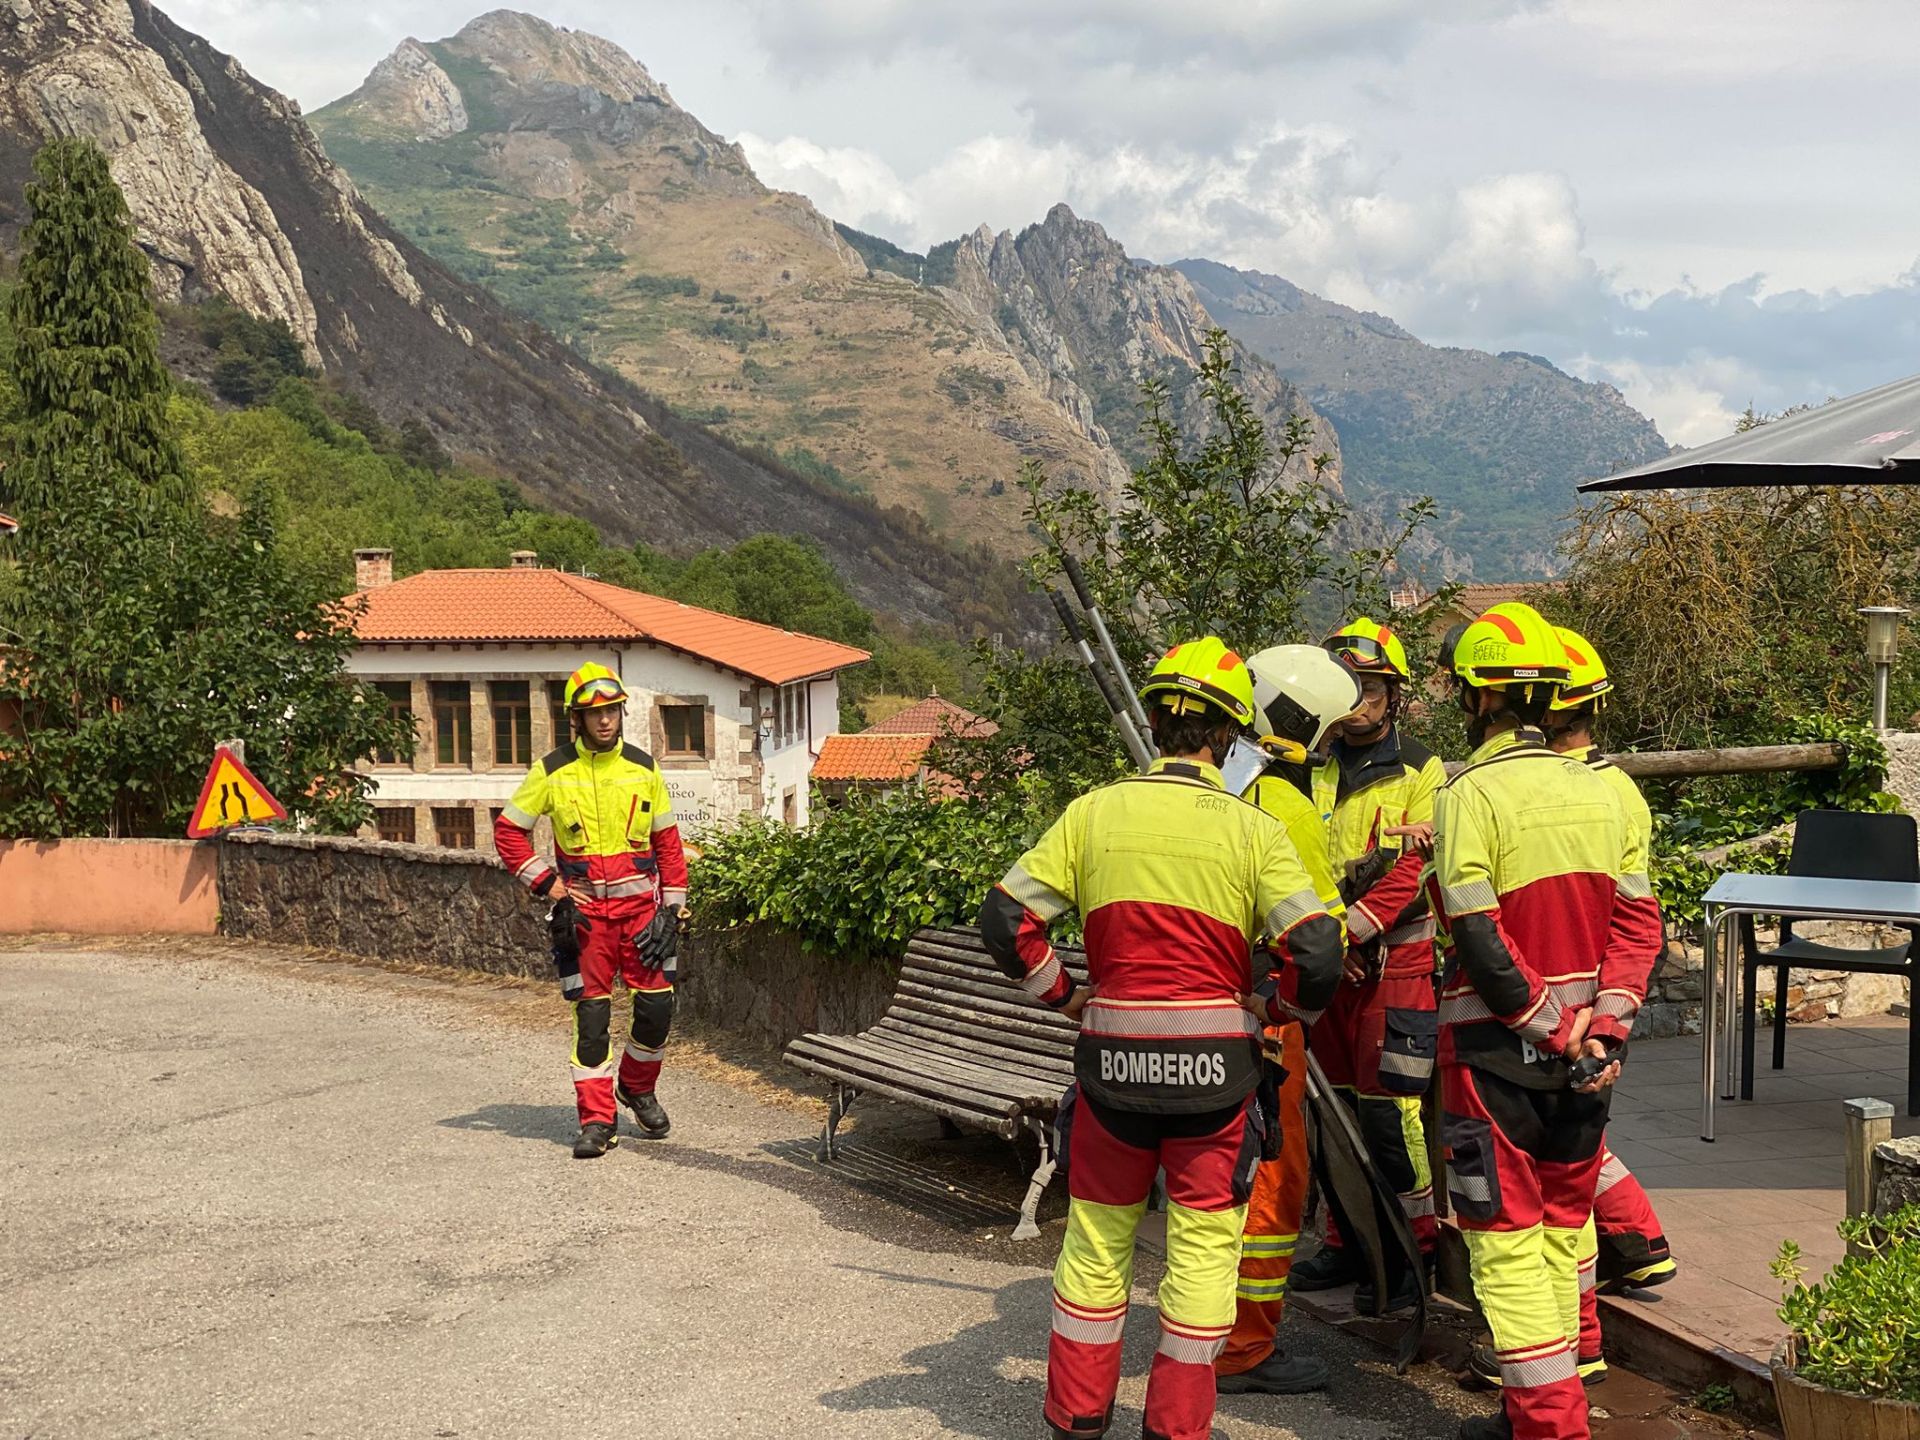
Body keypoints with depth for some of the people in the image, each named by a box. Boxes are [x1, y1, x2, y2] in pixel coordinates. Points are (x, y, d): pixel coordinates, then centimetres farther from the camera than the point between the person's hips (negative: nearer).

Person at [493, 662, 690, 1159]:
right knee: (591, 1014, -1)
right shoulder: (552, 771, -1)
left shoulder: (643, 768, 5)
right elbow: (508, 830, 4)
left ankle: (637, 1087, 24)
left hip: (640, 904, 1)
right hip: (584, 911, -1)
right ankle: (598, 1119, 9)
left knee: (657, 1005, -3)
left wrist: (672, 909, 2)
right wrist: (550, 887, -3)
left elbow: (668, 842, 9)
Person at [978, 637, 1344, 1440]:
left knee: (1096, 1240, 17)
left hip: (1112, 1060, 2)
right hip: (1215, 1063, -2)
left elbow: (1006, 920, -4)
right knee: (1203, 1246, 12)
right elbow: (1316, 955, -13)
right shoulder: (1251, 830, -6)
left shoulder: (1094, 813, -1)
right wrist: (1268, 1010, 5)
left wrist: (1065, 996, 7)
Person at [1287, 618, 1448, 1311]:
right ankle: (1348, 1243, 22)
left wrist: (1351, 927, -21)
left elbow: (1417, 870, -12)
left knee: (1391, 1106, -7)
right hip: (1331, 962, 5)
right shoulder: (1314, 771, 12)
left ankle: (1415, 1249, 5)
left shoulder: (1421, 771, -2)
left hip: (1397, 961, -5)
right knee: (1336, 1103, 10)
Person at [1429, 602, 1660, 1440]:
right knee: (1562, 1225, 17)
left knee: (1507, 1239, 2)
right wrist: (1603, 1024, -3)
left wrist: (1553, 1031, -13)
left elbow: (1479, 940, -19)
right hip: (1584, 1051, 6)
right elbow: (1634, 922, 3)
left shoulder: (1470, 794, -13)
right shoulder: (1597, 794, 6)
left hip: (1499, 1051, -6)